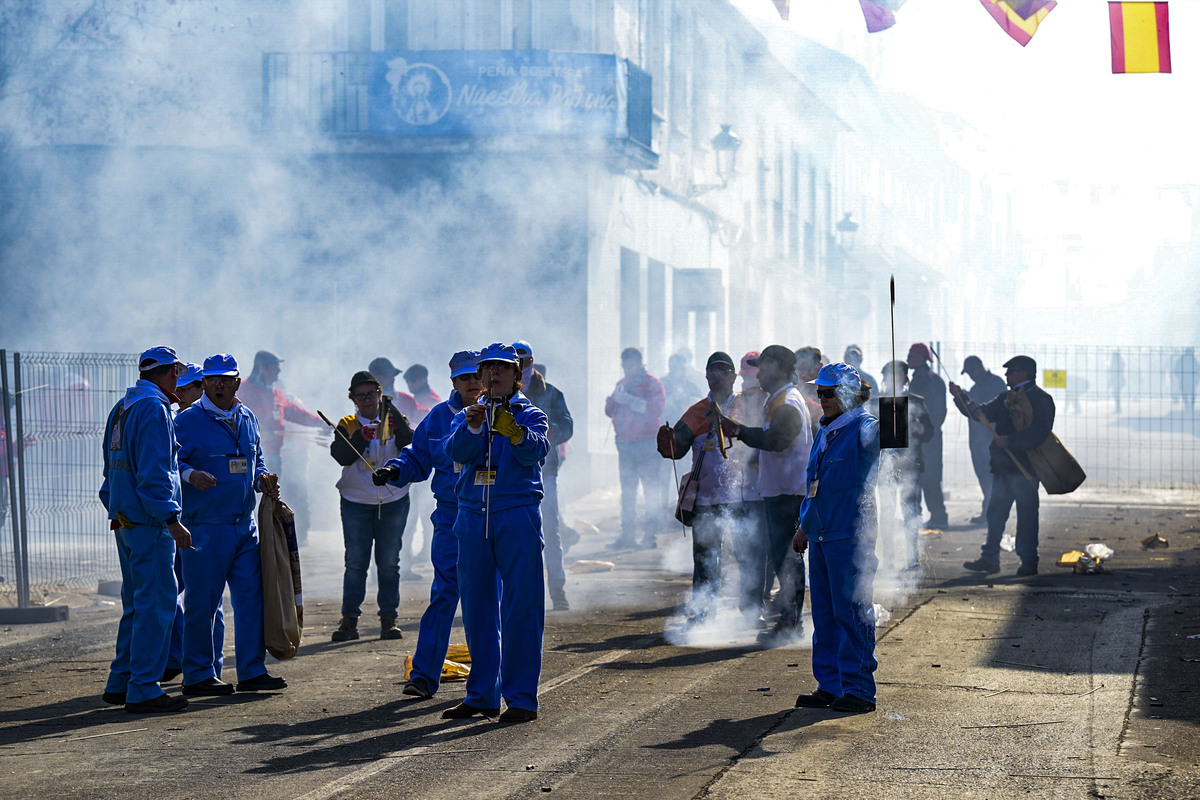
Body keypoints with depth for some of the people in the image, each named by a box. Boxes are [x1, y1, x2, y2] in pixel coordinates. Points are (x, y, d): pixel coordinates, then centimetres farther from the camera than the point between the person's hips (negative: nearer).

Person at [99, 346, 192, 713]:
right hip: (148, 522, -10)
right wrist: (172, 521, -21)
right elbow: (154, 473, -21)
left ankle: (120, 683, 19)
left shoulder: (122, 408, 17)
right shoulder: (154, 408, -13)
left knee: (137, 603, 16)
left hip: (125, 521, 10)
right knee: (156, 604, -7)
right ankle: (143, 690, -8)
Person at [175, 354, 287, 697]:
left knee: (252, 597, 6)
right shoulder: (187, 420, -5)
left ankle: (252, 670, 13)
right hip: (205, 525, -6)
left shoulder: (248, 419, 15)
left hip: (245, 524, 6)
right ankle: (198, 675, 7)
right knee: (201, 602, -2)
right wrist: (190, 474, -28)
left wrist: (262, 481, 5)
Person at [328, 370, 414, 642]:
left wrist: (395, 418, -28)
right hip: (355, 502, 0)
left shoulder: (394, 421, 4)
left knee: (389, 563, 4)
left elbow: (411, 446, -16)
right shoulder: (347, 425, 5)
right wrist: (362, 436, -24)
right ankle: (349, 620, 3)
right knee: (355, 562, -2)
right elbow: (341, 456, -12)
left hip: (393, 501, 0)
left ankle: (388, 619, 10)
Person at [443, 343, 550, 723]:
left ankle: (522, 698, -3)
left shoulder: (530, 414, 7)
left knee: (520, 607, -6)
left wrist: (514, 431, -31)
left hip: (518, 516, -3)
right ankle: (481, 695, 15)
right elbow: (457, 451, -4)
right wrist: (472, 427, -23)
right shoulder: (466, 416, 16)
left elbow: (535, 451, -13)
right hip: (472, 516, 3)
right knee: (477, 607, 6)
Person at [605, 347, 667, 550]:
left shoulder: (652, 384, -2)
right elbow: (610, 411, 17)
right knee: (627, 491, 7)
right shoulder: (622, 383, 17)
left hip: (647, 444, -6)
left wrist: (629, 400, -21)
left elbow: (656, 408, -16)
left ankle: (650, 535, -6)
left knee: (652, 490, -8)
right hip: (625, 444, 6)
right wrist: (614, 398, -6)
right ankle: (627, 534, 10)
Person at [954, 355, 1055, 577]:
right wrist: (961, 398, 10)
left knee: (1026, 514, -4)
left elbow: (1039, 432, -19)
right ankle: (990, 558, 15)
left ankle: (1029, 561, 2)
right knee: (995, 511, 9)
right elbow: (982, 413, 23)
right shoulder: (1006, 399, 19)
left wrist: (1010, 441, -25)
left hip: (1025, 467, -8)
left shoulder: (1041, 400, -8)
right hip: (1003, 465, 8)